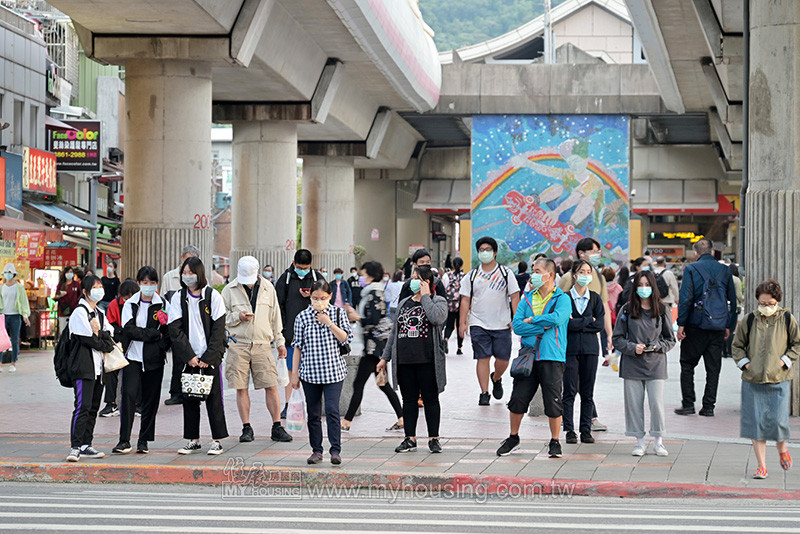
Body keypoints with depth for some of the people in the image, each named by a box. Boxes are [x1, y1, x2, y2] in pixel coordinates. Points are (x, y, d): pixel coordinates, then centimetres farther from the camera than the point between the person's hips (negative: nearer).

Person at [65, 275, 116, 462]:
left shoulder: (100, 313, 19)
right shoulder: (80, 312, -7)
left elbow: (109, 337, 10)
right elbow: (88, 339, -15)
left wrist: (98, 333, -9)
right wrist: (106, 345, -2)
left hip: (97, 367, 8)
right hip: (83, 367, -8)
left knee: (93, 407, 8)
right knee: (83, 406, -15)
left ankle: (86, 445, 12)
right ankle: (75, 447, -18)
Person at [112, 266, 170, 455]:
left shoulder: (163, 305, 4)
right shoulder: (130, 304, 5)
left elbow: (169, 332, 5)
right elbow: (129, 329, -7)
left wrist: (161, 347, -11)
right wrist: (154, 334, -11)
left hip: (154, 359, 1)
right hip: (133, 357, -1)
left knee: (150, 400, 4)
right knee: (128, 395, -13)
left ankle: (144, 441, 13)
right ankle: (124, 441, -12)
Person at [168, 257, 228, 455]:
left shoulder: (213, 296, -2)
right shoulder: (178, 298, 4)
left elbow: (218, 329, -5)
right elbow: (175, 330, -2)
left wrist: (208, 357, -11)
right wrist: (189, 356, -11)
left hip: (210, 357, -2)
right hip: (188, 357, 2)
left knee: (213, 398, 0)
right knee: (189, 399, 4)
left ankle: (217, 441, 6)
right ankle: (193, 440, 12)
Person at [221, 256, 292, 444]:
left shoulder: (268, 288, 8)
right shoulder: (229, 290, 2)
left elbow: (275, 316, 15)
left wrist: (280, 342, 14)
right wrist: (238, 317, -12)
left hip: (262, 345, 1)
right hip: (238, 345, -1)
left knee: (271, 386, -4)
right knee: (241, 388, 1)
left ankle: (277, 427, 4)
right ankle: (246, 428, 10)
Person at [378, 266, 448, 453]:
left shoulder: (438, 301, 1)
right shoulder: (404, 303, 17)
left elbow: (436, 318, -22)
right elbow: (395, 331, 19)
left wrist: (425, 296, -11)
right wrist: (385, 357, 16)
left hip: (427, 360, -5)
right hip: (404, 360, 5)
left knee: (430, 399, 2)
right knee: (409, 400, 7)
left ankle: (433, 438, 10)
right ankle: (410, 439, 13)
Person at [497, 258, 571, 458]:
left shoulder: (562, 298, 0)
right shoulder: (527, 298, 13)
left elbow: (557, 318, -20)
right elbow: (517, 325, 2)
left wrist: (532, 319, -8)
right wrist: (543, 327, -10)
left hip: (552, 357, -4)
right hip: (528, 355, 4)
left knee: (553, 402, -1)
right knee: (518, 399, 4)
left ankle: (555, 442, 14)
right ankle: (513, 439, 21)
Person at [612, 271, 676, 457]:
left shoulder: (662, 311, 5)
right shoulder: (627, 310, 4)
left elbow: (670, 339, 10)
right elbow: (618, 338, 5)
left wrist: (658, 346, -9)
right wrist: (632, 348, -11)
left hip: (656, 364, -1)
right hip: (632, 365, 1)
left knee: (657, 403, -5)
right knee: (634, 403, 1)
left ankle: (658, 441, 8)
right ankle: (640, 442, 12)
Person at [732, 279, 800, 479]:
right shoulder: (749, 320, 3)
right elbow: (737, 345, 14)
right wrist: (744, 363, 0)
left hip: (779, 379, -1)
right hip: (752, 380, 1)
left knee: (778, 420, -4)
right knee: (756, 423, 0)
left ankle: (782, 449, 30)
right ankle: (761, 466, 8)